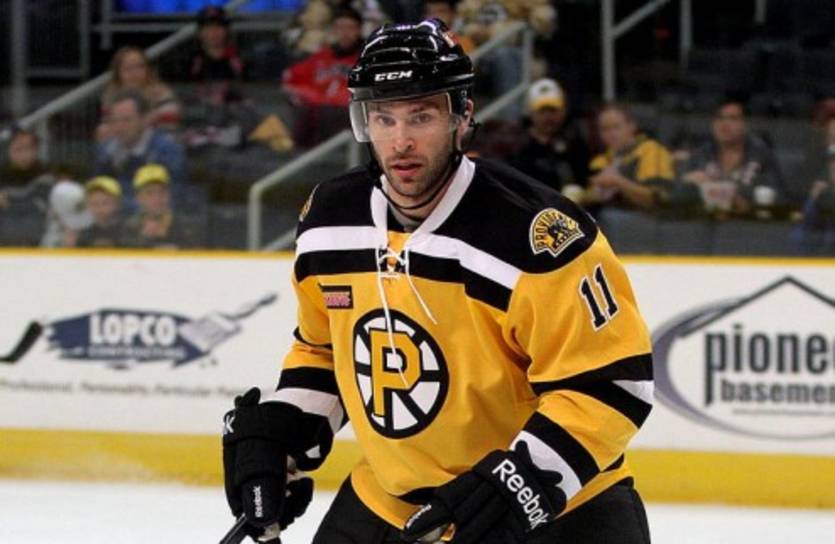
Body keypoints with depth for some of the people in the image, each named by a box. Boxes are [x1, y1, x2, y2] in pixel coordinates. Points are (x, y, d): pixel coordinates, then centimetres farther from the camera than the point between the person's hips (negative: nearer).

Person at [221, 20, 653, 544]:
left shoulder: (538, 232, -23)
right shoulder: (329, 220, -1)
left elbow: (610, 381, -22)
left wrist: (521, 482, -29)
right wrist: (274, 433, 4)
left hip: (556, 501, -6)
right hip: (386, 498, 6)